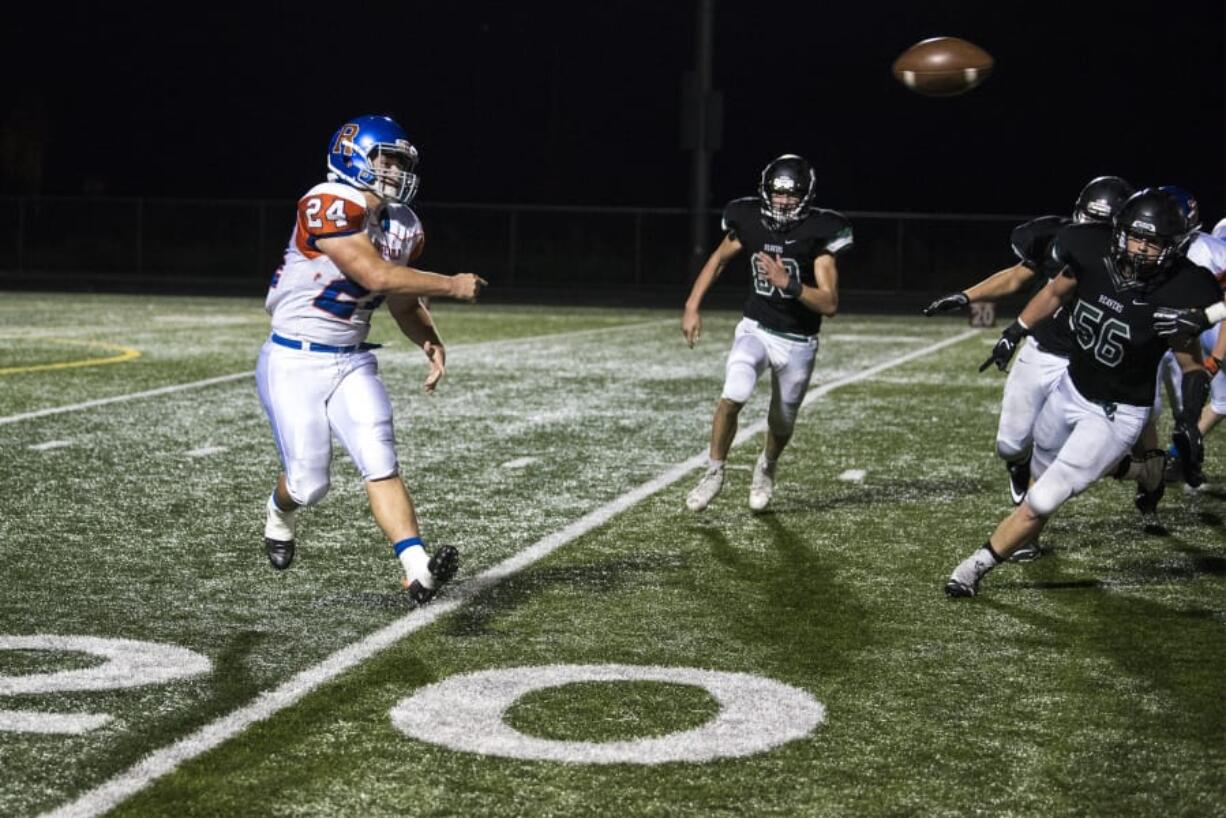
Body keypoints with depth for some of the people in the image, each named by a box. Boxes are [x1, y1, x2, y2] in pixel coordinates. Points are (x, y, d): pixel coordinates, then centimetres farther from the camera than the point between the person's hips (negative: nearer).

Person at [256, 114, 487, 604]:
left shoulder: (403, 227, 4)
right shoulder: (329, 206, -21)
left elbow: (404, 304, 15)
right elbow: (376, 276, -28)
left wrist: (429, 342, -5)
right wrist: (451, 286, -21)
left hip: (352, 363, 6)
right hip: (294, 362, -6)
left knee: (380, 462, -11)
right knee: (309, 483, -1)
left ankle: (419, 572, -21)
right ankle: (280, 511, 35)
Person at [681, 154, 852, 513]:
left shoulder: (818, 233, -17)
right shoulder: (750, 222, -9)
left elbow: (830, 303, -21)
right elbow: (718, 259, 12)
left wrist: (789, 283, -36)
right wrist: (692, 307, 4)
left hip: (797, 344, -1)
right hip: (756, 330, 1)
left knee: (782, 423, 13)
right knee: (733, 395, -25)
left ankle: (766, 467, 48)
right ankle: (714, 472, -3)